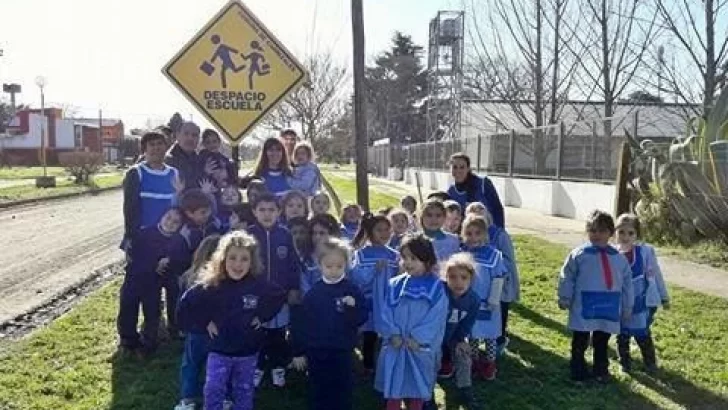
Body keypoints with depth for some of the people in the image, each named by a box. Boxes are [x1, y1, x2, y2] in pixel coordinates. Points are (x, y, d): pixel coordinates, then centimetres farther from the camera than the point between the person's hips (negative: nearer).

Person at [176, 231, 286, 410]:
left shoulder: (259, 285, -14)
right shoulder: (211, 286, -16)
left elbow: (280, 296, 3)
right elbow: (185, 304, -6)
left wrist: (263, 315, -5)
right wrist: (205, 322, -8)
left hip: (248, 351, 1)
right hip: (219, 350, -1)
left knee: (244, 393, 16)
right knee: (213, 391, -3)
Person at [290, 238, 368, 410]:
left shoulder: (352, 290, -5)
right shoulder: (313, 292, -2)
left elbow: (362, 318, -6)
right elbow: (304, 323, 2)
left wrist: (352, 308, -25)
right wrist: (299, 352, 3)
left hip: (342, 354, -1)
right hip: (316, 353, 1)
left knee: (342, 396, 9)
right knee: (317, 396, 14)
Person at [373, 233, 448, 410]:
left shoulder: (436, 287, -5)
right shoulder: (393, 285, 1)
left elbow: (436, 317, -11)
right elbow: (383, 311, -2)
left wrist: (418, 338, -16)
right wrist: (392, 334, -13)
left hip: (421, 348, -2)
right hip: (394, 346, 2)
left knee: (417, 390, 11)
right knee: (393, 389, 11)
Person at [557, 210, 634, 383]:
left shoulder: (619, 258, 3)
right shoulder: (579, 254, -7)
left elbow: (627, 284, 9)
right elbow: (566, 278, -3)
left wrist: (627, 308, 10)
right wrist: (564, 300, -3)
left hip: (608, 311, 3)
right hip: (583, 309, -3)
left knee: (601, 344, 17)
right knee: (579, 343, 10)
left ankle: (601, 371, 31)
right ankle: (578, 372, 22)